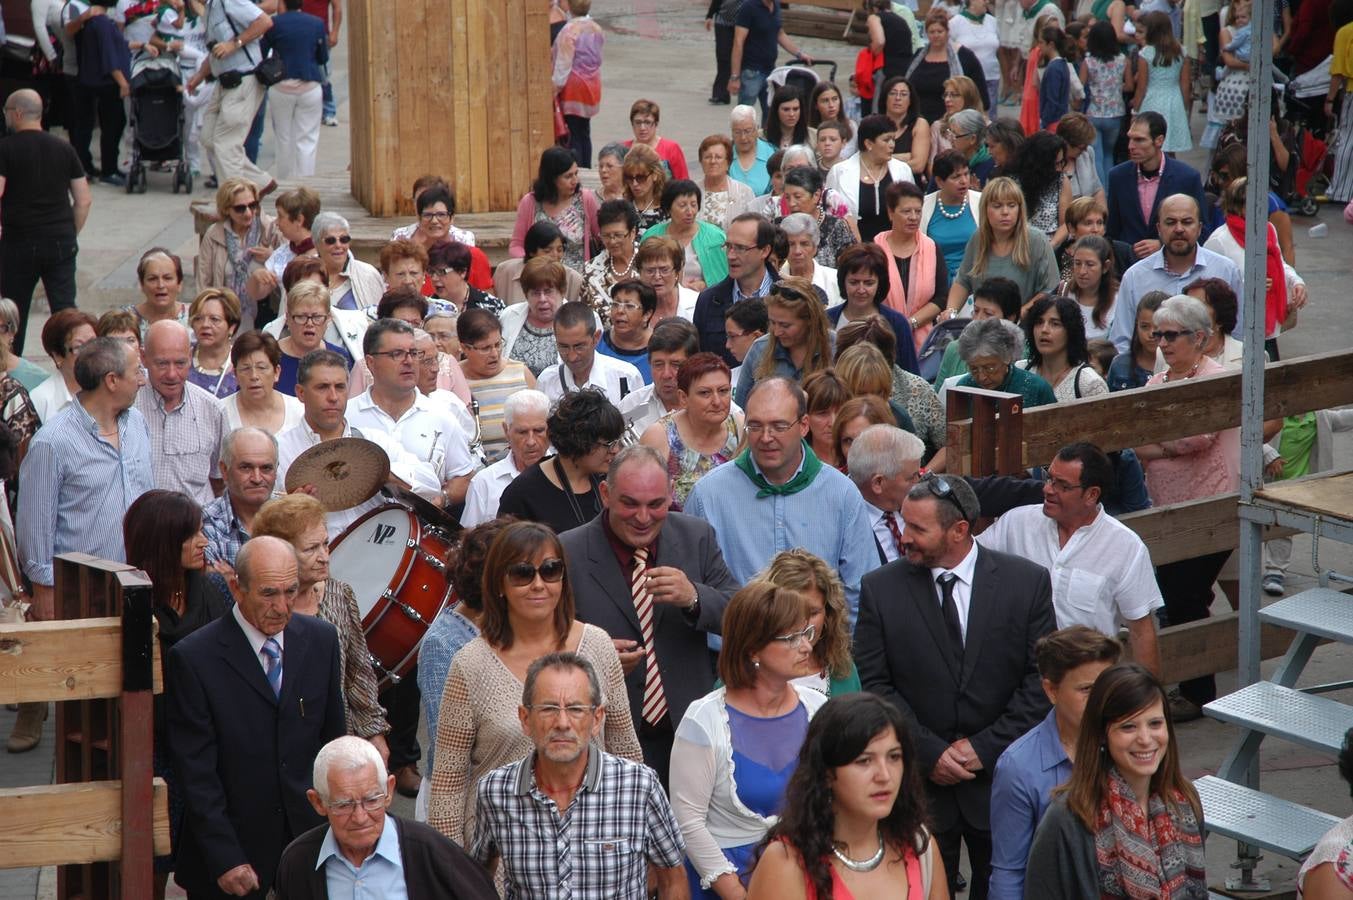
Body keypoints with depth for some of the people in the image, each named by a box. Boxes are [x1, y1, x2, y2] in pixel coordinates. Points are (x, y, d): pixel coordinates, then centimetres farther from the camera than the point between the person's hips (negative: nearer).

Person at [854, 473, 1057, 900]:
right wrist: (928, 752, -11)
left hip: (1001, 777, 0)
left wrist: (986, 747, -10)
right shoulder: (881, 589, -2)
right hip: (918, 782, 0)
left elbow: (1042, 679, -3)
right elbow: (873, 684, -3)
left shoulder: (1028, 581, -3)